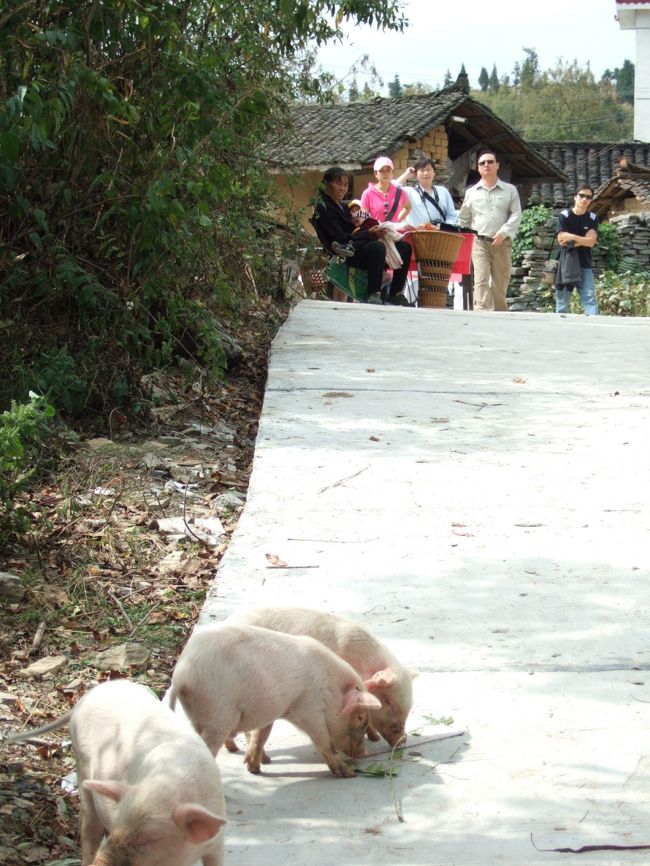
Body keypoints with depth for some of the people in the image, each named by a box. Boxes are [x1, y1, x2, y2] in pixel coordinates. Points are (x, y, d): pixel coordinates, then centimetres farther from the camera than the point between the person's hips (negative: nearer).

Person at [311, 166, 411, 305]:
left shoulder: (341, 206, 25)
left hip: (356, 246, 10)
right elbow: (340, 238, -15)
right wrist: (369, 234, -21)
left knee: (404, 247, -1)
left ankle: (395, 294, -3)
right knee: (377, 247, -38)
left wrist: (372, 231, 1)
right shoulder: (323, 208, -5)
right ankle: (374, 297, -40)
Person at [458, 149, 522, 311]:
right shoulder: (472, 192, 13)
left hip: (502, 243, 0)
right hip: (479, 243, 0)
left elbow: (516, 215, -1)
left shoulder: (510, 190, 9)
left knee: (500, 283, 3)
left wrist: (503, 233, -14)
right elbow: (463, 219, 19)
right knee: (481, 281, -15)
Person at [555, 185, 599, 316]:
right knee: (562, 299, 2)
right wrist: (583, 238, -8)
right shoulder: (564, 215, -3)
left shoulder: (592, 218, 4)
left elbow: (591, 242, -6)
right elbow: (561, 239, -12)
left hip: (584, 264, 1)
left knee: (589, 297, -9)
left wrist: (571, 238, -12)